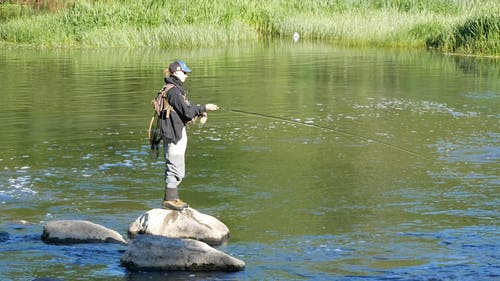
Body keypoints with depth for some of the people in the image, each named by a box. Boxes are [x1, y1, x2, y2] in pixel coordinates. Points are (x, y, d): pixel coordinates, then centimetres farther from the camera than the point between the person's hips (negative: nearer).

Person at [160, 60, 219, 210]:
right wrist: (204, 108, -11)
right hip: (173, 133, -11)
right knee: (176, 169, -7)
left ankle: (173, 198, 22)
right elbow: (186, 111, -20)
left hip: (178, 132, 11)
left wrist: (201, 111, 3)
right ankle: (169, 200, -2)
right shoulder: (173, 91, -18)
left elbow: (187, 105, 19)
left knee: (176, 169, 16)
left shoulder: (177, 89, 15)